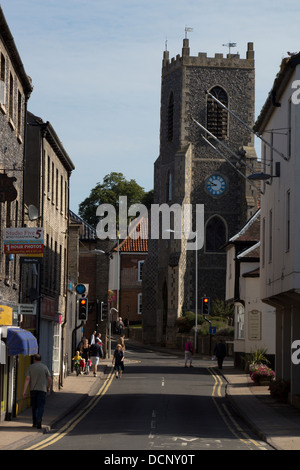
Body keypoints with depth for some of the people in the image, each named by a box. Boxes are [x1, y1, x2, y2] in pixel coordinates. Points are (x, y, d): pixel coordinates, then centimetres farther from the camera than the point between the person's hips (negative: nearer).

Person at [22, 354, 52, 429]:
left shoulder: (30, 367, 1)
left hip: (33, 389, 2)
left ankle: (34, 423, 20)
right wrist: (48, 387, 20)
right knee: (41, 406, -5)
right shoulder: (44, 367, 0)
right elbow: (50, 379, 1)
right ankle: (39, 419, -30)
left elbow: (27, 379, -7)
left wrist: (24, 391, -9)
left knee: (34, 406, 15)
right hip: (42, 389, -2)